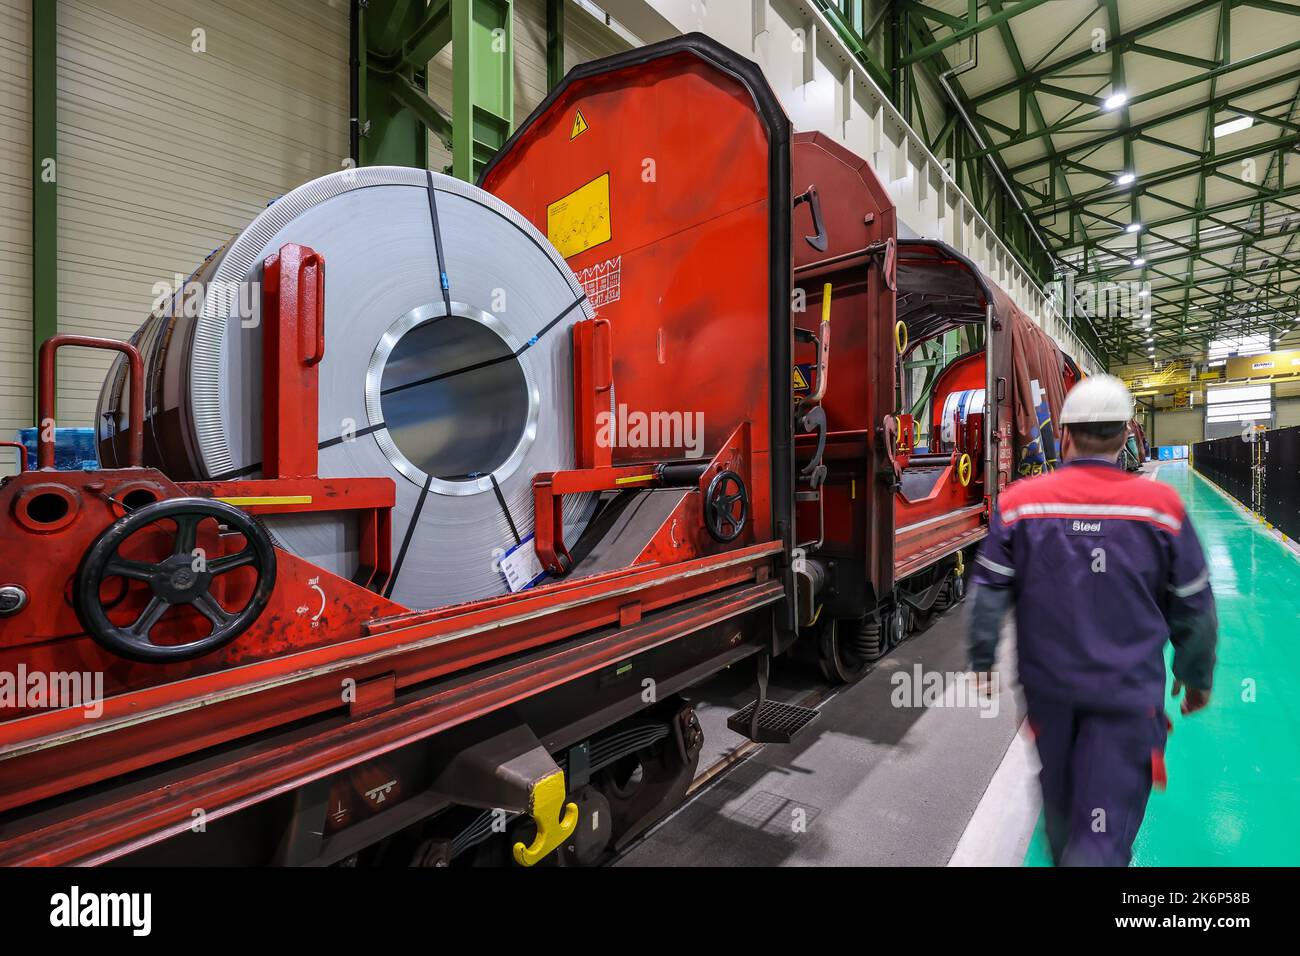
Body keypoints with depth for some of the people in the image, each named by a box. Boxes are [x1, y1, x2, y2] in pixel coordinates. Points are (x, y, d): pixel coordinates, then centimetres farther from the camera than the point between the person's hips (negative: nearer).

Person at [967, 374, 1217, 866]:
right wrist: (1197, 676, 17)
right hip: (1129, 689, -1)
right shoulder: (1162, 506, -10)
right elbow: (1194, 607, 0)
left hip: (1047, 682, 2)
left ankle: (1065, 855, 51)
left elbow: (989, 593, -8)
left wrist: (982, 660, 6)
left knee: (1059, 798, 26)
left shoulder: (1020, 501, -12)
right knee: (1107, 821, 7)